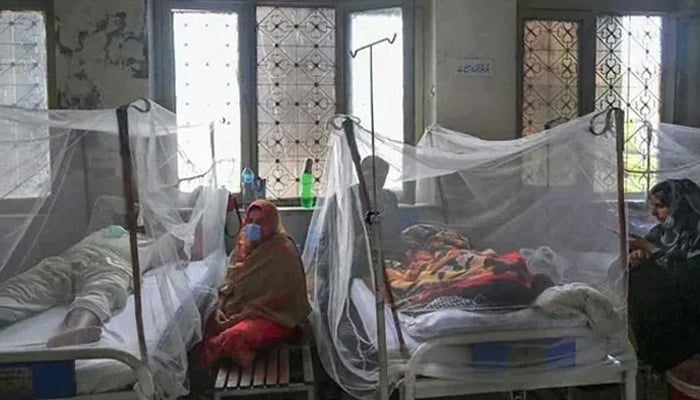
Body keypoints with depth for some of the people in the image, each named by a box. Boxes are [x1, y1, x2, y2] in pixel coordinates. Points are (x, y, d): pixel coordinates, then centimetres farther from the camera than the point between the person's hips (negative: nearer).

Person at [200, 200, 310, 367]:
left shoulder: (283, 251, -18)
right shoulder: (244, 245, 5)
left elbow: (276, 297, -20)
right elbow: (230, 281, 11)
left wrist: (240, 317, -21)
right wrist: (221, 307, -7)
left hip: (274, 316, -8)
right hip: (240, 310, 8)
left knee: (234, 337, -31)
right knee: (208, 324, -13)